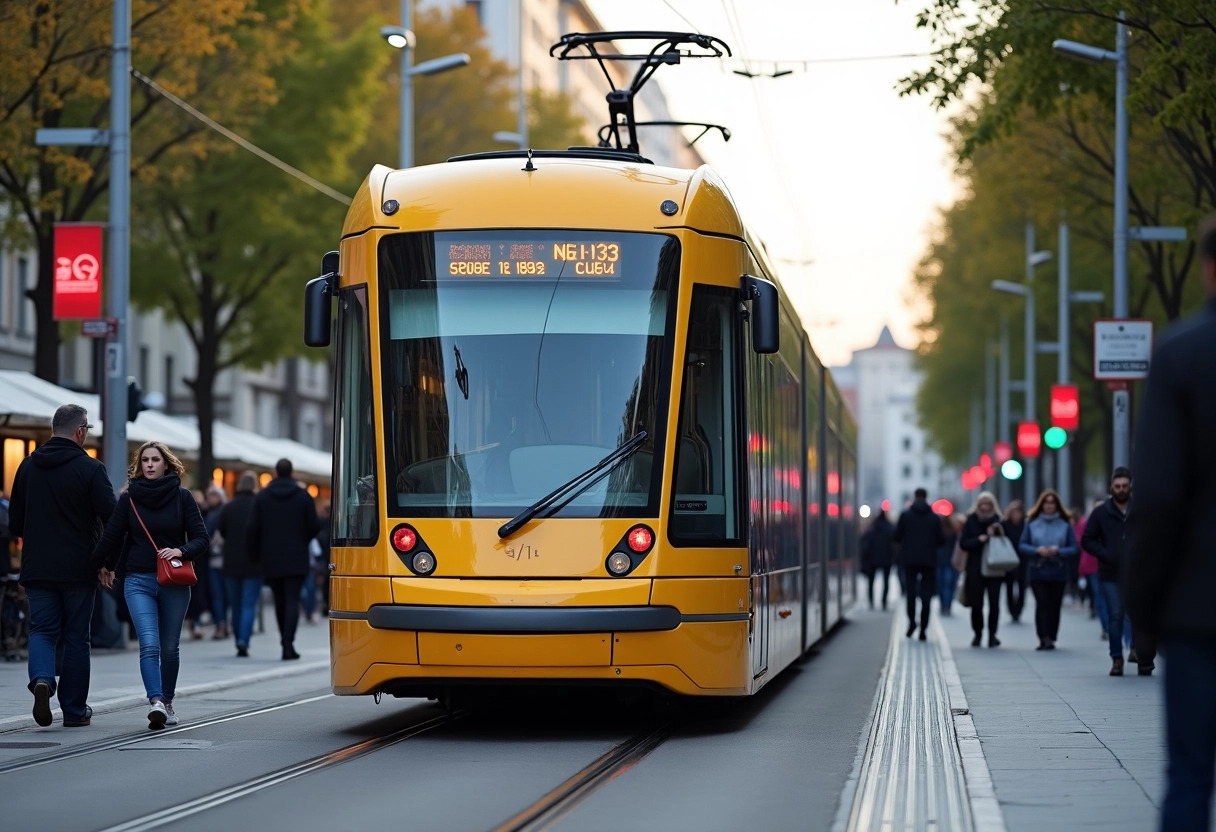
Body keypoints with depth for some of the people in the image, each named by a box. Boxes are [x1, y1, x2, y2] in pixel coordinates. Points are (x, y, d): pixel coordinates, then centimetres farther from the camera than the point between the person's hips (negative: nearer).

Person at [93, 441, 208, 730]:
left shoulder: (183, 497, 0)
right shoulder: (129, 499, 2)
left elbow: (201, 538, -1)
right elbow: (112, 535, 10)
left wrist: (182, 551, -17)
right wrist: (107, 565, 16)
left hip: (174, 582, 1)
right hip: (138, 581, -1)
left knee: (169, 648, 8)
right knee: (149, 645, -16)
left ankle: (166, 701, 25)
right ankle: (156, 703, -28)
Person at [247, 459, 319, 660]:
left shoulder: (262, 497, 0)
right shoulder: (303, 496, -2)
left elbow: (252, 529, -2)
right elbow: (314, 527, -2)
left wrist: (254, 554, 10)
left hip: (271, 559, 2)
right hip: (296, 560, -2)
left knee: (280, 601, 13)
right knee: (292, 600, -4)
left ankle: (285, 641, 18)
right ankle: (288, 643, -18)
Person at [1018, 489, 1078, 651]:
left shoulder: (1066, 524, 5)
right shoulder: (1032, 523, 6)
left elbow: (1075, 548, 1)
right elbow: (1021, 546, 4)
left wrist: (1059, 551, -16)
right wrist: (1037, 550, -13)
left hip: (1058, 573, 1)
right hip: (1037, 572, -1)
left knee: (1054, 606, 1)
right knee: (1042, 603, -12)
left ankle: (1051, 638, 10)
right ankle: (1044, 638, -15)